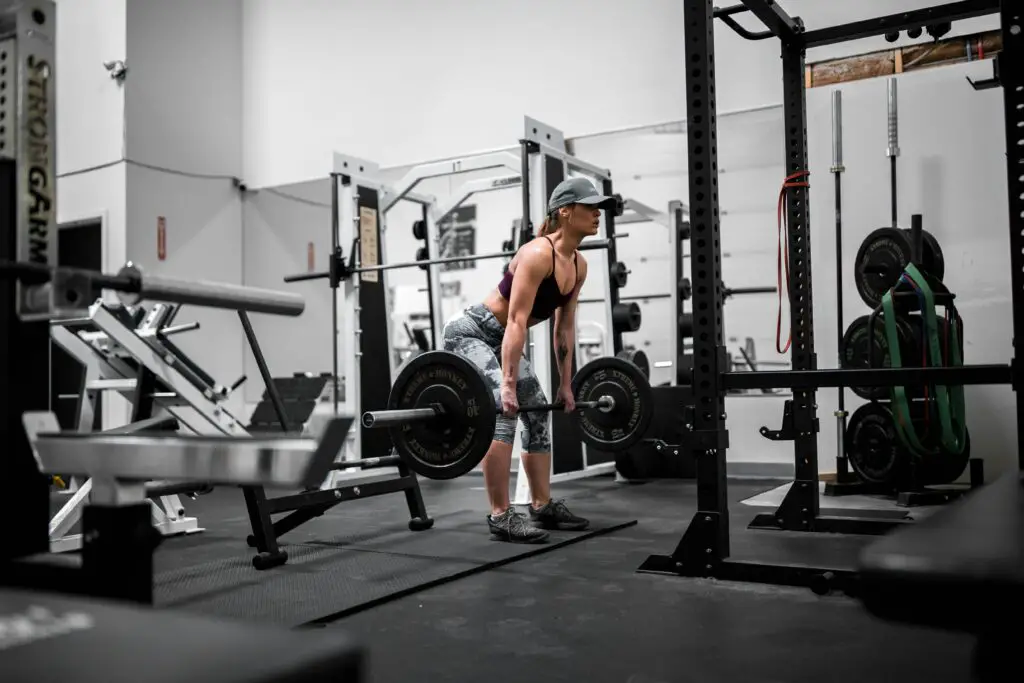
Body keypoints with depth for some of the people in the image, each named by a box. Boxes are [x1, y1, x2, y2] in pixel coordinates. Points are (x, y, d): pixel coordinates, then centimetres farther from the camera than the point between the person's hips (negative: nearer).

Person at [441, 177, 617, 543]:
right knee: (503, 412, -23)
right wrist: (507, 384, -35)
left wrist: (565, 384, 9)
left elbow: (565, 328, 8)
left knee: (539, 414, 9)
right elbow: (517, 321, -31)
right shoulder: (538, 254, -25)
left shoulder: (578, 265, 1)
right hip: (469, 332, -10)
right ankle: (501, 517, -19)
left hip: (499, 339, 10)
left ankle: (542, 507, 17)